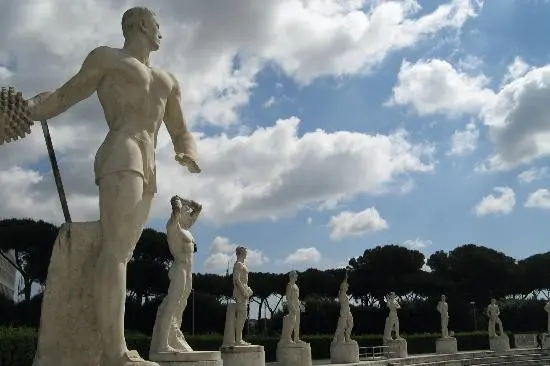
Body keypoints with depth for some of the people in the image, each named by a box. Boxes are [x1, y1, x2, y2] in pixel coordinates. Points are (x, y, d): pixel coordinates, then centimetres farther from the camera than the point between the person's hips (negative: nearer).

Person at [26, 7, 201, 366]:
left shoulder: (168, 81, 31)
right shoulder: (107, 58, 15)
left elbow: (182, 134, 27)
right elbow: (64, 97, 15)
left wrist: (188, 156, 3)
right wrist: (24, 111, -6)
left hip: (148, 173, 7)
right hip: (121, 159, -7)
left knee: (122, 254, -1)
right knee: (115, 247, -20)